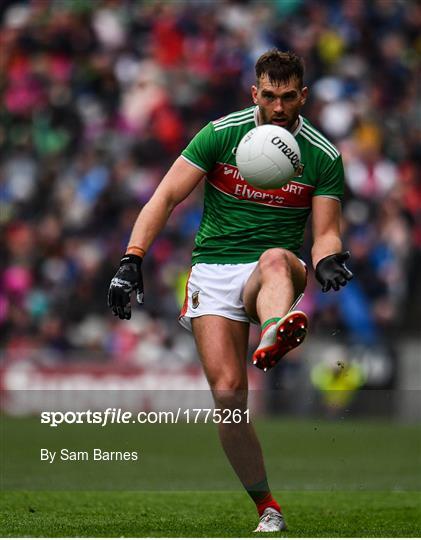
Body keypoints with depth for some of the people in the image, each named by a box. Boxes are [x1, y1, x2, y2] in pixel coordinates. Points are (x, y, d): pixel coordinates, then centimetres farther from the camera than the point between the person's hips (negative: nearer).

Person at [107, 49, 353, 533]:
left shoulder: (323, 156, 1)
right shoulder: (220, 134, -1)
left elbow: (325, 232, 3)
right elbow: (166, 197, -1)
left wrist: (327, 260, -21)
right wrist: (131, 261, -11)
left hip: (277, 267, 0)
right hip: (214, 270, 0)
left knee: (276, 258, -40)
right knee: (228, 394, -15)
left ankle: (274, 338, -74)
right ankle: (268, 510, -4)